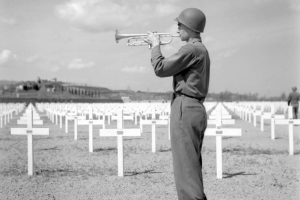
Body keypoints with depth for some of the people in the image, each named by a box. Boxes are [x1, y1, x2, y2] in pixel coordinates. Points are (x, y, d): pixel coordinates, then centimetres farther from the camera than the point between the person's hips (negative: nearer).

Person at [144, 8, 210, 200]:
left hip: (185, 108, -11)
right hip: (195, 109, 11)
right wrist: (156, 47, 16)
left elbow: (161, 69, -15)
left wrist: (156, 45, -2)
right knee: (192, 166, 14)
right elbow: (171, 68, 21)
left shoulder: (192, 49, -13)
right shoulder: (200, 49, 19)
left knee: (186, 166, -10)